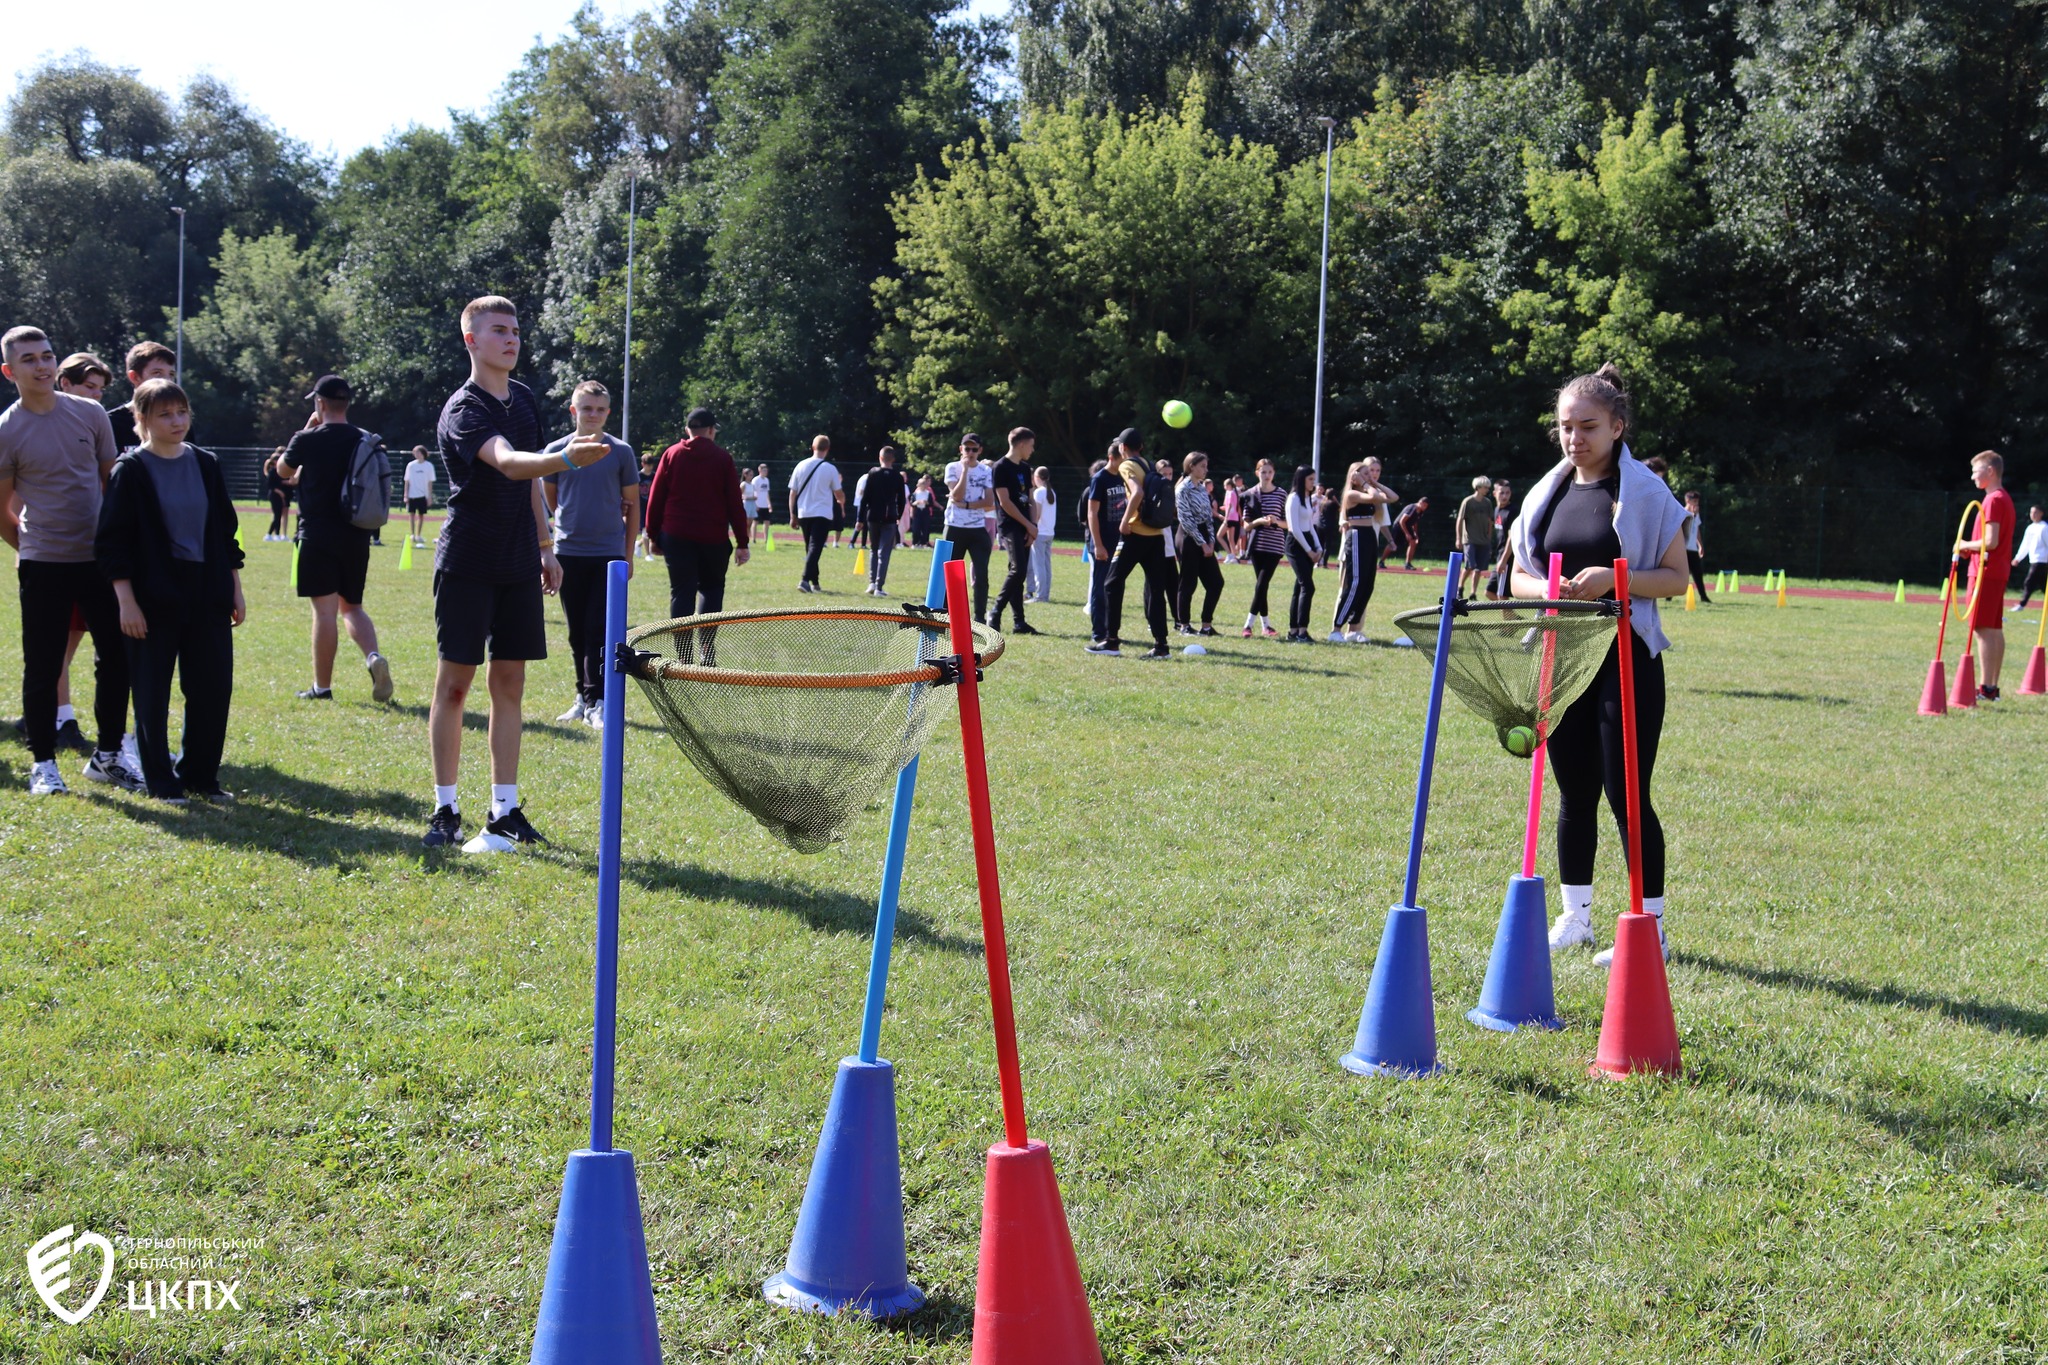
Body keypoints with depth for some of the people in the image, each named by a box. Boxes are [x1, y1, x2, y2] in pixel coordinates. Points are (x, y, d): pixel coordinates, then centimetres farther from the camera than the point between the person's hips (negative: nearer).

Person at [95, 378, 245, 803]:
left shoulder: (205, 464, 7)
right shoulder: (130, 470, -7)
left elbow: (225, 530, 13)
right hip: (154, 597, -4)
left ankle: (200, 775, 19)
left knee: (214, 686, 5)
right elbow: (111, 541, -8)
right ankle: (160, 781, 14)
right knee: (152, 692, 3)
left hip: (207, 594, 5)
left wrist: (235, 589, 11)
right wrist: (126, 600, -13)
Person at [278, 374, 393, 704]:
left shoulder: (308, 440, -9)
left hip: (318, 535, -5)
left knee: (325, 610, -3)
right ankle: (374, 658, -9)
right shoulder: (367, 441, 6)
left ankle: (322, 687, 2)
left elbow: (284, 469, 12)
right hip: (356, 537, 5)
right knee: (351, 606, 16)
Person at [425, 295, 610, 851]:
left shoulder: (524, 398, 10)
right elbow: (508, 464, -33)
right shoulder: (463, 409, -14)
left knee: (509, 684, 7)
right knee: (454, 683, 0)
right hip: (466, 565, -6)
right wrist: (567, 457, -49)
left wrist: (546, 545, 19)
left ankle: (504, 811, 12)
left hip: (519, 565, 6)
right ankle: (446, 810, 9)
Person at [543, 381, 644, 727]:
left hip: (608, 554, -2)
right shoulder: (556, 451, 2)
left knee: (601, 630, -7)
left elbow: (632, 504, 6)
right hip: (568, 552, 2)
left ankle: (597, 702, -6)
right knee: (577, 632, 8)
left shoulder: (621, 452, 0)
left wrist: (628, 554, 4)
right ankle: (583, 697, 17)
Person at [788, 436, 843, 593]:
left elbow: (792, 493, 4)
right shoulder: (830, 469, -6)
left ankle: (814, 582, 21)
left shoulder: (801, 466, 2)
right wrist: (842, 502, 28)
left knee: (810, 548, 16)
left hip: (803, 514, 4)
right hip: (823, 515, -4)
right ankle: (805, 580, -24)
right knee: (815, 548, -9)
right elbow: (839, 493, 5)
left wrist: (793, 516, 12)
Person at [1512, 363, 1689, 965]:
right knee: (1575, 792, 11)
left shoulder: (1647, 492, -4)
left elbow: (1677, 577, -5)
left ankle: (1650, 926, 4)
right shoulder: (1546, 493, 10)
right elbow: (1519, 575, 14)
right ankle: (1575, 915, 23)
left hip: (1627, 660, -5)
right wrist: (1546, 589, -8)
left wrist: (1614, 579, -20)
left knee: (1626, 794, -5)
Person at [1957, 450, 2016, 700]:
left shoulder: (1993, 500, -15)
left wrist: (1966, 545, -6)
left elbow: (1991, 541, -22)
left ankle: (1985, 688, -12)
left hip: (1985, 572, -10)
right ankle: (1992, 686, 15)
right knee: (1995, 629, 11)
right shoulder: (2005, 499, 16)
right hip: (1999, 571, 10)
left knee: (1984, 629, -10)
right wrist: (1971, 547, 10)